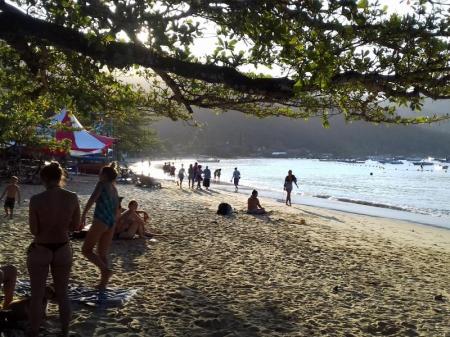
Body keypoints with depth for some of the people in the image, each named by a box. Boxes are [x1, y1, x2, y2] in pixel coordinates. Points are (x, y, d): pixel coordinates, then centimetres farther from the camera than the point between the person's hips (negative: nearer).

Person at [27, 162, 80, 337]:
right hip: (63, 250, 3)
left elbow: (34, 230, -12)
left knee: (37, 296, 13)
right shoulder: (72, 198, -11)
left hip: (40, 250, -3)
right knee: (62, 294, 19)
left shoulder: (36, 199, -19)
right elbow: (76, 226, -2)